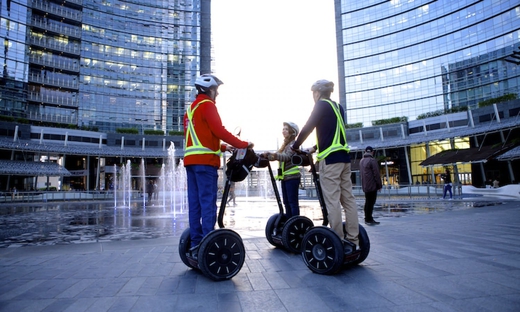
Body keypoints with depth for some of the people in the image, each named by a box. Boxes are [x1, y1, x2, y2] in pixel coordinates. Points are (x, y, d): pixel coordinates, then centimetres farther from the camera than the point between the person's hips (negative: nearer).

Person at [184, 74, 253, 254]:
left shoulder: (191, 108, 25)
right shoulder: (206, 104, -3)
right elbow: (219, 130, -14)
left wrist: (223, 147, 22)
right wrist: (243, 144, -8)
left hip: (191, 159, 9)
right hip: (205, 160, -9)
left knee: (195, 203, 7)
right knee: (208, 203, -9)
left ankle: (196, 243, 11)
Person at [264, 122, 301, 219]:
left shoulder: (293, 144, -9)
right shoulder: (285, 144, 19)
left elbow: (286, 157, -24)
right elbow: (278, 156, 18)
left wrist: (274, 155, -37)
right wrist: (268, 156, 2)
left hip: (292, 177, -9)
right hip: (285, 177, 9)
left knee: (293, 202, -7)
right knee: (286, 202, 12)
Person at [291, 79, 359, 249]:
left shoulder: (321, 105, -3)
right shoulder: (338, 107, 19)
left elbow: (307, 129, -5)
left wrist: (294, 147, 8)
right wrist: (316, 147, 29)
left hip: (330, 158, -8)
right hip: (344, 157, 8)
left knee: (332, 200, -5)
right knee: (348, 198, 7)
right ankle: (353, 238, 12)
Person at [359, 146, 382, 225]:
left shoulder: (361, 161, 12)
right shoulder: (372, 161, -13)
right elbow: (377, 174, -12)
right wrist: (379, 185, -4)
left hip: (365, 186, 8)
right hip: (372, 185, -8)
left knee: (368, 202, 15)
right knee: (371, 202, -4)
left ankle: (368, 218, 21)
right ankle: (368, 219, -2)